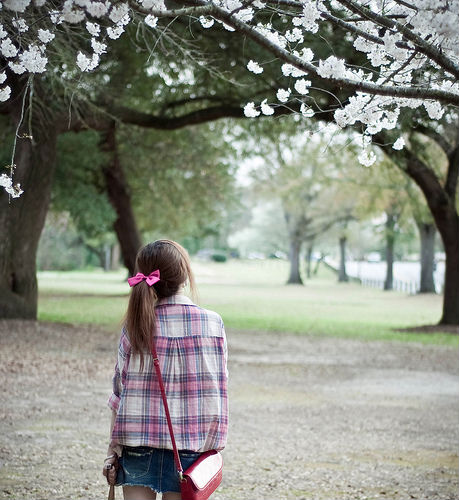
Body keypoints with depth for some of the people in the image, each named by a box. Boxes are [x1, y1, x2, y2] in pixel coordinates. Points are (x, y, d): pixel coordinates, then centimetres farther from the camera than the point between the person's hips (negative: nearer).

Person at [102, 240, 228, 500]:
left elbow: (120, 392, -1)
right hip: (189, 444, 0)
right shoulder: (213, 323, -5)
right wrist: (211, 445, 8)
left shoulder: (136, 326, -4)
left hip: (137, 440, 0)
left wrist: (113, 449, 5)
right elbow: (217, 387, -1)